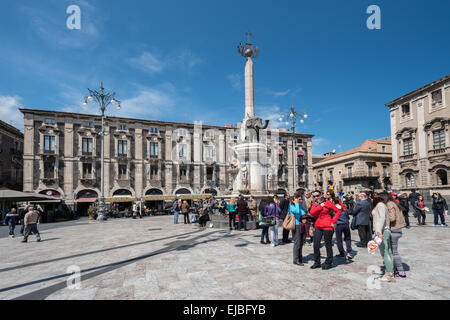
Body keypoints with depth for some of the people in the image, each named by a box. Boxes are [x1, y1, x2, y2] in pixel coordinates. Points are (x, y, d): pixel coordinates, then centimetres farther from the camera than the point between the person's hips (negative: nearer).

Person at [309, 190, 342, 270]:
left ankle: (329, 263, 22)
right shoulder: (314, 204, 8)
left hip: (327, 227, -4)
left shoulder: (328, 202, -5)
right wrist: (320, 206, -14)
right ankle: (317, 262, 19)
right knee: (316, 245, 4)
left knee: (328, 245, 6)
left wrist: (333, 221, -8)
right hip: (318, 227, 4)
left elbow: (338, 211, -2)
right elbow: (312, 213, -9)